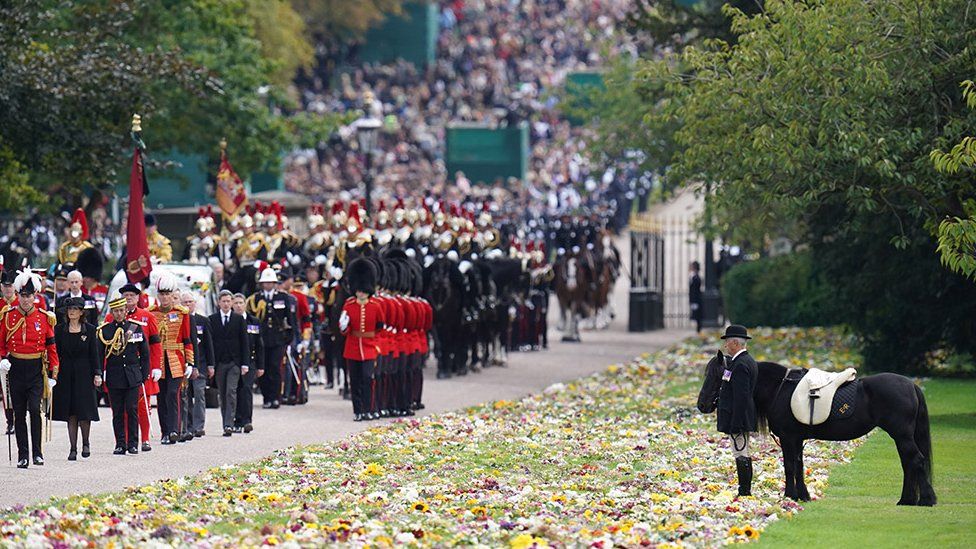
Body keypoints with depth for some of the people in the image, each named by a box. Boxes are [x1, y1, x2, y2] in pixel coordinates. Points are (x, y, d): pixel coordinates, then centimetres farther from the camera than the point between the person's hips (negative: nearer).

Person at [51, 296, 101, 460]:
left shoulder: (89, 330, 2)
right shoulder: (60, 330, 4)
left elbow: (94, 353, 3)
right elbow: (56, 352, 5)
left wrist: (97, 374, -4)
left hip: (84, 374, -1)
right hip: (66, 376, 1)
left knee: (84, 412, -5)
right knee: (70, 414, 2)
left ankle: (86, 442, 17)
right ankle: (73, 448, 7)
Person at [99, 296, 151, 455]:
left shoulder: (136, 327, 4)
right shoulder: (105, 330, 3)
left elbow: (145, 352, 9)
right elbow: (99, 355, 5)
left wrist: (144, 374, 4)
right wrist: (99, 376, 0)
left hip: (133, 376, 0)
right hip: (114, 377, 0)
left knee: (132, 410, -3)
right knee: (117, 412, 3)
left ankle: (132, 444, 3)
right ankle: (120, 444, 8)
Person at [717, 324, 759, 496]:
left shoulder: (740, 365, -18)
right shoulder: (748, 361, 15)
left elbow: (741, 397, -23)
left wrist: (735, 425, -23)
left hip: (737, 418, -11)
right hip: (745, 419, 11)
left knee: (741, 455, -8)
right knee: (744, 455, 15)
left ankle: (744, 492, -7)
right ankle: (746, 490, 20)